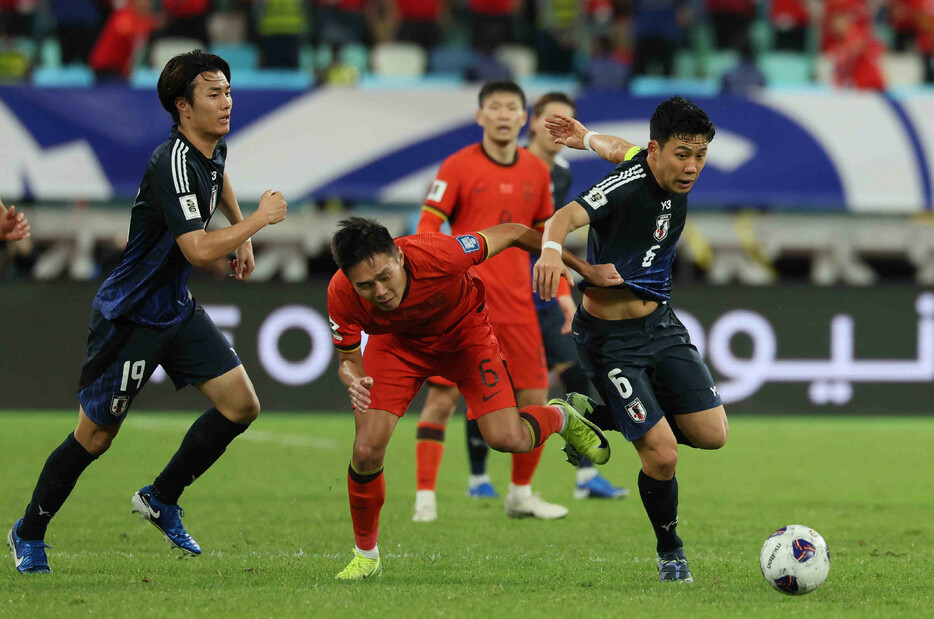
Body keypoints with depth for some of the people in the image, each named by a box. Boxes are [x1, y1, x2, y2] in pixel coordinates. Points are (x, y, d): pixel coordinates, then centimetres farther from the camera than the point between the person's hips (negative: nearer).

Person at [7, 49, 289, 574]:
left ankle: (161, 500, 16)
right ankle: (29, 535, 20)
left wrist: (243, 234, 25)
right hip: (131, 316, -9)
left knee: (242, 406, -1)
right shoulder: (172, 165, -27)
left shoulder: (213, 147, 2)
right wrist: (259, 219, -24)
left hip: (179, 312, 9)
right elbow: (198, 250, -36)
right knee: (95, 436, 1)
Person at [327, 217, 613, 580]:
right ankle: (366, 555, 12)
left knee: (507, 439, -14)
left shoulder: (438, 255, -41)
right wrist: (351, 377, -42)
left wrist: (584, 268, -13)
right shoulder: (341, 295, -34)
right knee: (367, 450, -13)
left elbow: (513, 234, -24)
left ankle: (561, 418, 23)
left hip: (465, 332, -1)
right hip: (398, 342, 1)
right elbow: (348, 358, -15)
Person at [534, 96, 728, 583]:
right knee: (662, 456, -13)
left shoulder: (676, 177, 0)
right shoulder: (629, 184, -22)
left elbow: (623, 150, 21)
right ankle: (670, 554, 14)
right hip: (610, 338, -8)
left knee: (712, 434, -1)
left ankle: (596, 414, 18)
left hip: (659, 324, 8)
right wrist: (551, 247, -60)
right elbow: (566, 216, -39)